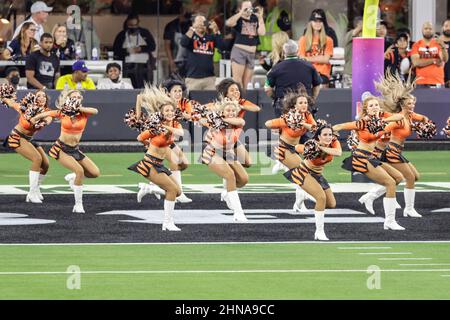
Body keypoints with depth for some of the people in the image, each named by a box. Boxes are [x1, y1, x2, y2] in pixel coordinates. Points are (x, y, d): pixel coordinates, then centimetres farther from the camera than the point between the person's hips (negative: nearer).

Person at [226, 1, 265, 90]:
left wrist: (260, 17, -1)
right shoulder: (238, 19, -1)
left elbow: (262, 32, 0)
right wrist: (241, 12, -19)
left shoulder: (255, 19, 12)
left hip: (251, 53, 5)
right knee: (237, 80, -14)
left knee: (246, 82, 7)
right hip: (239, 51, -5)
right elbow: (228, 23, -23)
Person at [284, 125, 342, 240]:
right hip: (304, 173, -7)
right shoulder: (312, 145, -30)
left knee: (331, 204, 7)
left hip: (317, 174, 7)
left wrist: (321, 148, -41)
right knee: (321, 197, -26)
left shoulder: (334, 143, -19)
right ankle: (319, 232, -15)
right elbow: (296, 148, -16)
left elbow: (339, 153, -39)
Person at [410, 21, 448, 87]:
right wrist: (434, 61, -7)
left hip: (437, 82, 0)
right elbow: (415, 62, -6)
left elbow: (445, 60, -7)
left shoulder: (438, 43, 7)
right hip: (421, 83, 0)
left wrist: (443, 47, -26)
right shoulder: (417, 45, 6)